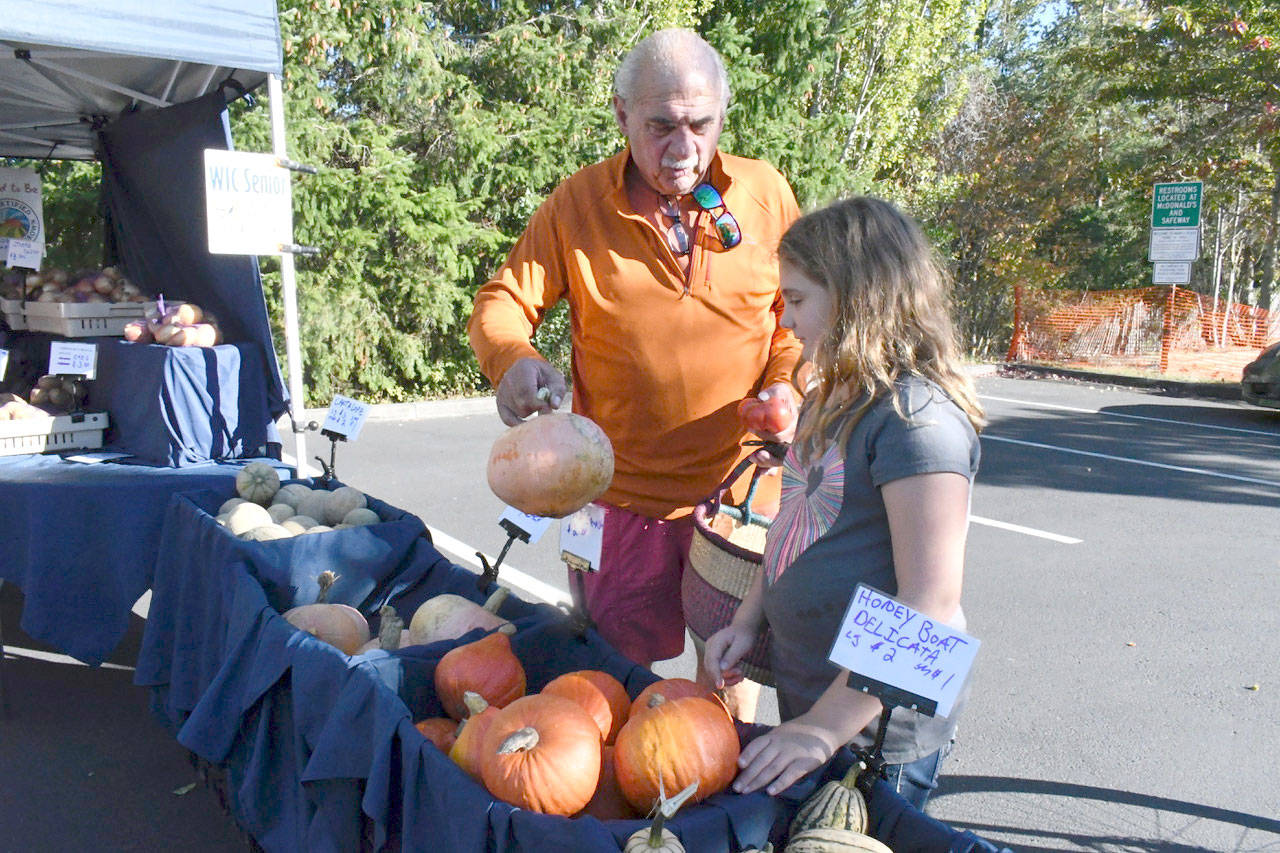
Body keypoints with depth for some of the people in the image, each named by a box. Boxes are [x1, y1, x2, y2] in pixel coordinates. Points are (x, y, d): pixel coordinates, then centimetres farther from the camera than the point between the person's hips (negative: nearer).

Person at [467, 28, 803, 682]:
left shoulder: (766, 192, 0)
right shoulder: (577, 204, -4)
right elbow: (501, 303, -3)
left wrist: (785, 384, -8)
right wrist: (512, 360, -26)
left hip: (740, 485, 1)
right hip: (621, 490, -1)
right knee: (618, 663, 10)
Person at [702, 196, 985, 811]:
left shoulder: (917, 414, -22)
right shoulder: (830, 399, 6)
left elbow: (929, 602, -26)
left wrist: (826, 726, -25)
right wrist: (748, 621, 7)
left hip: (876, 722, -8)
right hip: (802, 692, 8)